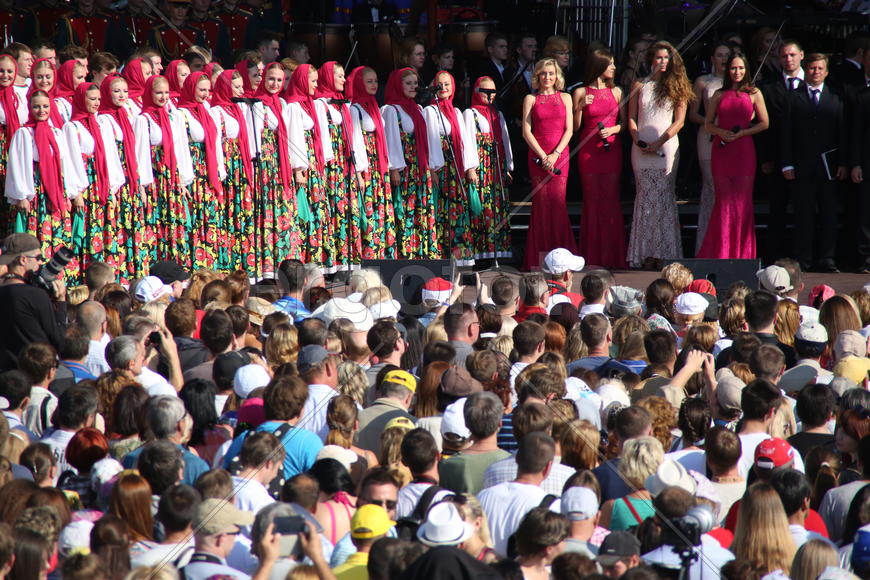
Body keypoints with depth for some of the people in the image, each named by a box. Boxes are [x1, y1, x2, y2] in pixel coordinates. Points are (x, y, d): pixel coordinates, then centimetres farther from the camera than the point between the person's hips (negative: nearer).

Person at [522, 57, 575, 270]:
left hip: (560, 154, 1)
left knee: (558, 201, -6)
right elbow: (526, 131, 1)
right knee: (541, 202, -5)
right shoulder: (531, 99, 7)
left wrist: (555, 154, -8)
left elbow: (569, 130, 6)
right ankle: (541, 257, -3)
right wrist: (543, 156, -9)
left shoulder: (565, 98, 12)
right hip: (537, 155, -1)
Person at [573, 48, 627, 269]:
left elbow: (624, 122, 13)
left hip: (611, 149, 2)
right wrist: (580, 107, -13)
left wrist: (612, 129, -6)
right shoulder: (581, 93, 3)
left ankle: (611, 254, 1)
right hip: (589, 150, -2)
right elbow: (575, 127, 3)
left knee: (611, 199, -3)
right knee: (592, 199, -3)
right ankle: (592, 254, 2)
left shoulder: (616, 91, 10)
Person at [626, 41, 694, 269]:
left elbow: (679, 121, 1)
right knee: (646, 197, -3)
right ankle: (645, 253, -2)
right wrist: (637, 140, -6)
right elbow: (631, 117, 11)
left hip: (666, 146, -2)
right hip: (642, 147, 2)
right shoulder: (639, 86, 12)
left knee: (663, 197, -8)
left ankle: (663, 253, -8)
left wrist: (658, 143, -9)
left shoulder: (677, 87, 6)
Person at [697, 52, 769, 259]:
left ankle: (742, 254, 3)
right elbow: (708, 124, 13)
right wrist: (721, 132, -7)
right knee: (723, 200, -2)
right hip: (722, 151, 1)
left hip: (744, 151, -1)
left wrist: (742, 133, -8)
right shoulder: (719, 95, 11)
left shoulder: (754, 94, 6)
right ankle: (721, 252, 0)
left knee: (742, 200, -1)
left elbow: (764, 123, 4)